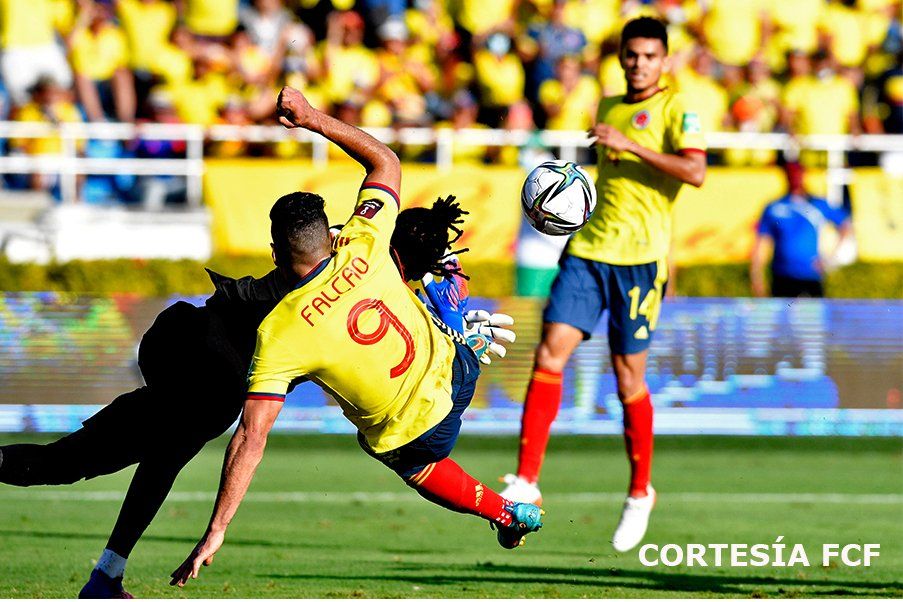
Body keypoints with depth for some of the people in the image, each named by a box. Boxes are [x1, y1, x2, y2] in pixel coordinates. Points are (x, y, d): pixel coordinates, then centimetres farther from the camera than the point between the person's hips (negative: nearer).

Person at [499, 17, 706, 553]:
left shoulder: (675, 109, -2)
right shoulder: (608, 109, 19)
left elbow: (695, 171, -19)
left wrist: (630, 143, -23)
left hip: (640, 257, -5)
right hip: (590, 250, 5)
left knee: (628, 377, 0)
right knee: (550, 352, -10)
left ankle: (640, 493, 19)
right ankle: (526, 480, -11)